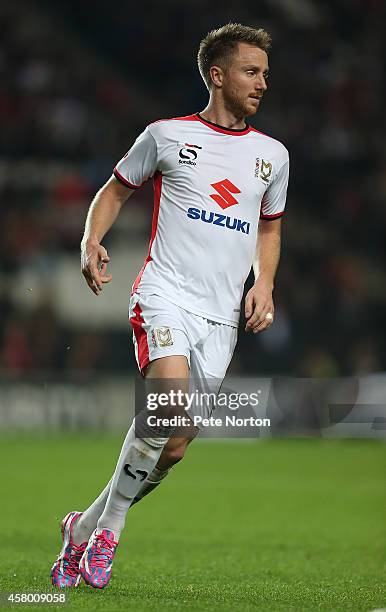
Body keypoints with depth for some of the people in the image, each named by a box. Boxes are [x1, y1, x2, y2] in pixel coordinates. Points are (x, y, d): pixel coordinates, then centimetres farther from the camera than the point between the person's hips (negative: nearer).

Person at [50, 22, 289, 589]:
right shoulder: (167, 135, 5)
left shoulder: (272, 154, 15)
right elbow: (114, 190, 16)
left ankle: (88, 525, 18)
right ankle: (108, 525, -11)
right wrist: (91, 243, -3)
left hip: (222, 316, 4)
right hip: (166, 292, -4)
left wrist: (263, 287, 9)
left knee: (174, 445, -2)